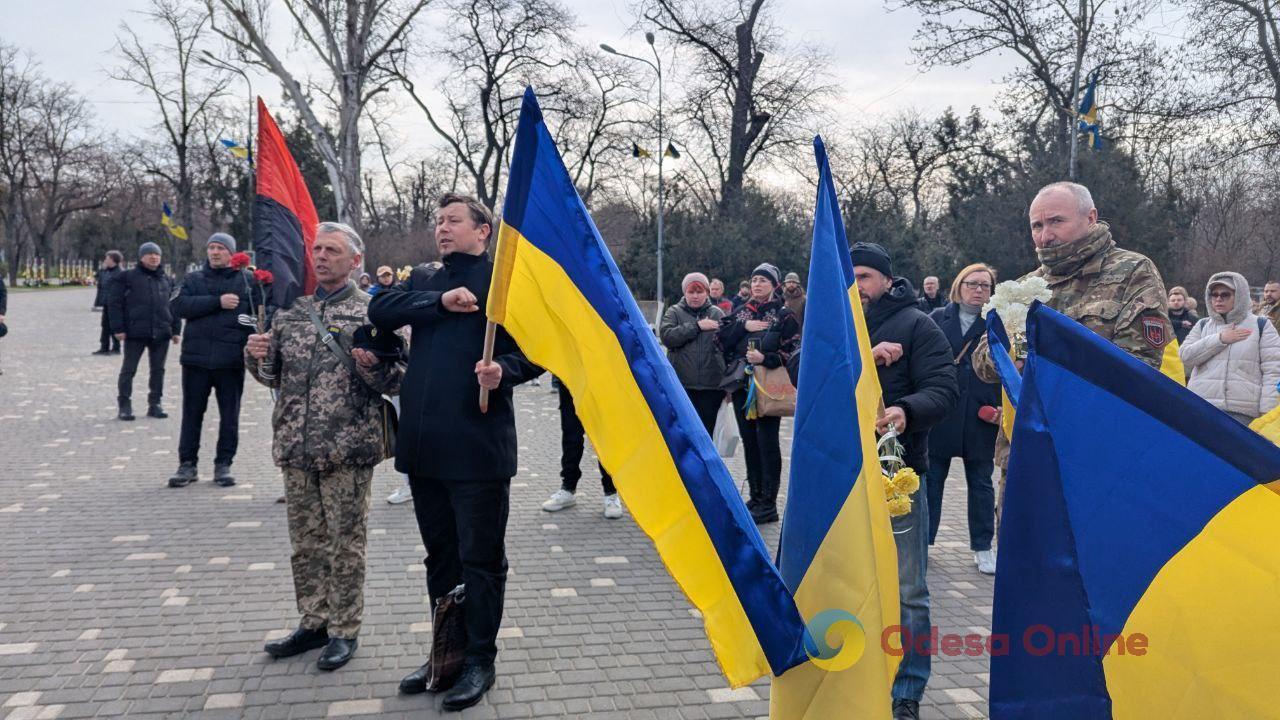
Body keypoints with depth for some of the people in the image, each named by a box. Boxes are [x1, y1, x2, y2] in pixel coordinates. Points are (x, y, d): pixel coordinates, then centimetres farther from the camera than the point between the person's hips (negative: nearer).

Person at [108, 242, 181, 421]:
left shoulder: (166, 280, 15)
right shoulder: (127, 277, 0)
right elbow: (114, 303, -3)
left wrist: (176, 329, 10)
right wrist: (118, 328, -10)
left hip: (161, 333, 4)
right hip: (135, 332, -4)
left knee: (158, 369, 9)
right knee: (129, 369, 1)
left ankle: (155, 404, 18)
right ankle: (124, 405, 9)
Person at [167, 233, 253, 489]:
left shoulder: (246, 280, 6)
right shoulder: (193, 279, 11)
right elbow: (178, 305, -6)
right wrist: (218, 302, -14)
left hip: (231, 360, -1)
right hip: (196, 358, 2)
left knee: (229, 416, 5)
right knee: (192, 413, 7)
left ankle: (223, 465, 16)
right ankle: (187, 464, 16)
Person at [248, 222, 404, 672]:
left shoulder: (372, 312, -2)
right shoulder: (291, 312, 12)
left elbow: (395, 381, -4)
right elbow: (274, 376, 18)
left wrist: (372, 365, -24)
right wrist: (257, 356, -3)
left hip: (347, 449, -5)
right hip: (296, 448, 5)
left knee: (346, 542, 3)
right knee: (305, 541, 13)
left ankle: (344, 631, 16)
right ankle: (313, 622, 27)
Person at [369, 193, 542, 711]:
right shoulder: (424, 281, 15)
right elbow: (380, 310, -2)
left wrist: (504, 369, -24)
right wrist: (440, 301, -13)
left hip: (478, 446, -6)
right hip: (424, 444, 6)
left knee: (481, 560, 4)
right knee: (439, 556, 17)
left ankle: (480, 661, 18)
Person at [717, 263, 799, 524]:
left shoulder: (784, 316, -2)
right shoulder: (741, 312, 13)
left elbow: (792, 353, -8)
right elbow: (720, 338, 3)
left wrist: (765, 358, -21)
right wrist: (744, 326, -9)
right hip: (741, 385, 5)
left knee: (767, 441, -4)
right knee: (749, 440, 10)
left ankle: (768, 505, 2)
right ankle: (756, 497, 21)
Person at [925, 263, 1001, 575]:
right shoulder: (938, 319, 5)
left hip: (980, 417, 0)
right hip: (939, 414, 0)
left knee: (981, 484, 9)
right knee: (931, 479, 7)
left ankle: (982, 547, 20)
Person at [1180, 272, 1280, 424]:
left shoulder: (1260, 325, 7)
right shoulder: (1202, 325, 16)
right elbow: (1185, 356, 0)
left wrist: (1266, 411, -7)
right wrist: (1220, 339, -8)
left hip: (1241, 412, -3)